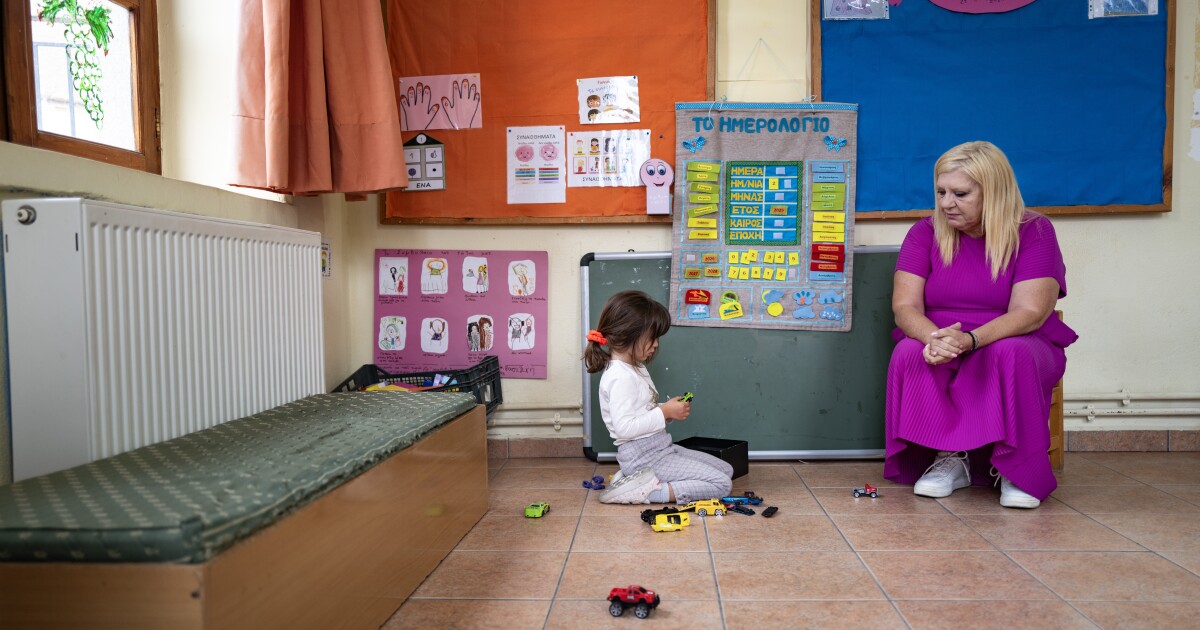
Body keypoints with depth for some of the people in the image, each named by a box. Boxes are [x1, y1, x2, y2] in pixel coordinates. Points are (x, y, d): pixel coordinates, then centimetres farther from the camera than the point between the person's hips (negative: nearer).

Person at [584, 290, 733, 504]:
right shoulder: (620, 377, -18)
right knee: (721, 484, -12)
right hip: (643, 455, -10)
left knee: (726, 470, 14)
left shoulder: (635, 368, 14)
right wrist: (665, 412, -19)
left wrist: (670, 410, 2)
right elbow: (624, 427, -26)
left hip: (660, 448, 10)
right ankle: (644, 491, -15)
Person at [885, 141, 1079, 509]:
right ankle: (949, 459, -17)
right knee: (908, 353, -31)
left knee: (1011, 352, -35)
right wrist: (935, 338, -33)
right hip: (940, 354, 2)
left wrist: (969, 340, -36)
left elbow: (1029, 312, -17)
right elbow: (905, 306, -10)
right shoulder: (926, 232, 0)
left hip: (1017, 348, -1)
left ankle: (1018, 468, -18)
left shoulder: (1033, 231, -6)